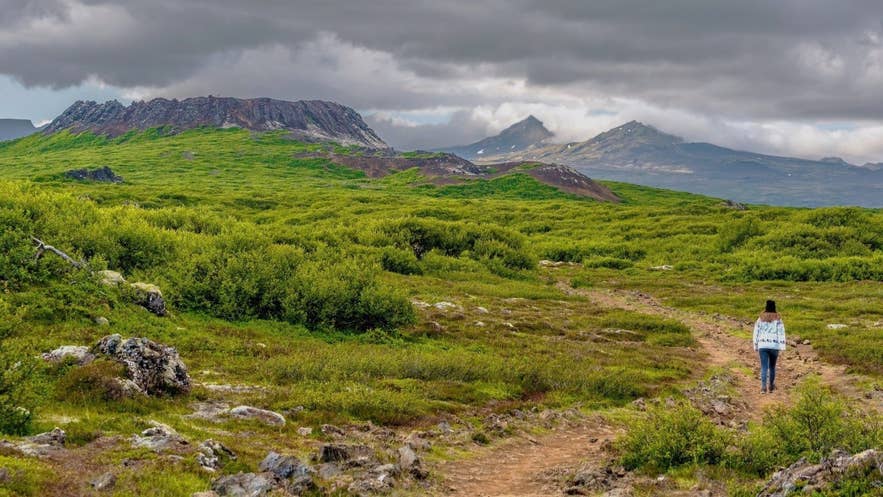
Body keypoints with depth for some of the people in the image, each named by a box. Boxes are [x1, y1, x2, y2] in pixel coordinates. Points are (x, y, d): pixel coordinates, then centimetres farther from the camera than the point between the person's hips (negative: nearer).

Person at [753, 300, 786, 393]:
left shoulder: (760, 319, 4)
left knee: (764, 367, -2)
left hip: (762, 346, 0)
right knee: (772, 366, 16)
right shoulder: (778, 319, -1)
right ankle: (771, 386, 25)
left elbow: (756, 333, 7)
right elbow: (781, 333, -6)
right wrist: (782, 347, -5)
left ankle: (763, 386, -15)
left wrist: (756, 346, 15)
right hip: (774, 346, 0)